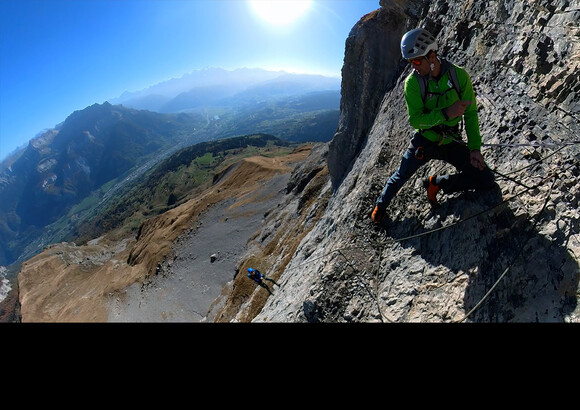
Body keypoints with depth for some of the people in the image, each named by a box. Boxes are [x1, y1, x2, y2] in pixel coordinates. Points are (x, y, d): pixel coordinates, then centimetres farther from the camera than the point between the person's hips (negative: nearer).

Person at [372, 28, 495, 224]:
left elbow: (471, 114, -4)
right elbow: (415, 120, -17)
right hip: (424, 141, -2)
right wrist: (446, 113, -31)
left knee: (486, 181, -3)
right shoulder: (412, 82, -13)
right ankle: (381, 205, 32)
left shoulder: (459, 75, -10)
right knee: (401, 176, 3)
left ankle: (437, 183, 13)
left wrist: (475, 148, -9)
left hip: (452, 142, 2)